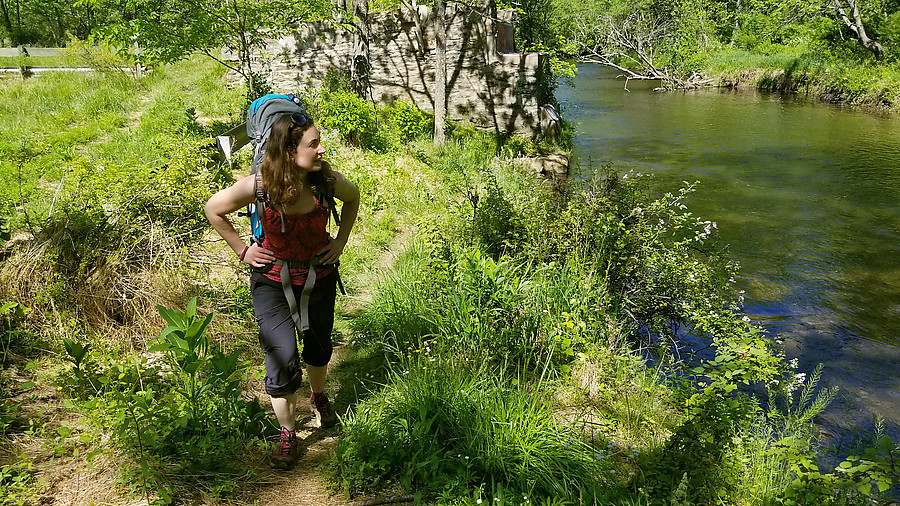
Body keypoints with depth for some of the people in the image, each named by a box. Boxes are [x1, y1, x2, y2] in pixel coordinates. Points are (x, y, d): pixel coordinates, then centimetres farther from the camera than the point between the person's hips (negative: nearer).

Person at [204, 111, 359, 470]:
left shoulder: (326, 181, -19)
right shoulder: (259, 187, -26)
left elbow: (353, 198, 6)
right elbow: (213, 209, -7)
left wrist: (340, 241, 2)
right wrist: (242, 249, -7)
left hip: (320, 275, 3)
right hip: (273, 279, -3)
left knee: (319, 345, 20)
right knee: (282, 357, -9)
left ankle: (318, 396, 53)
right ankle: (287, 434, 14)